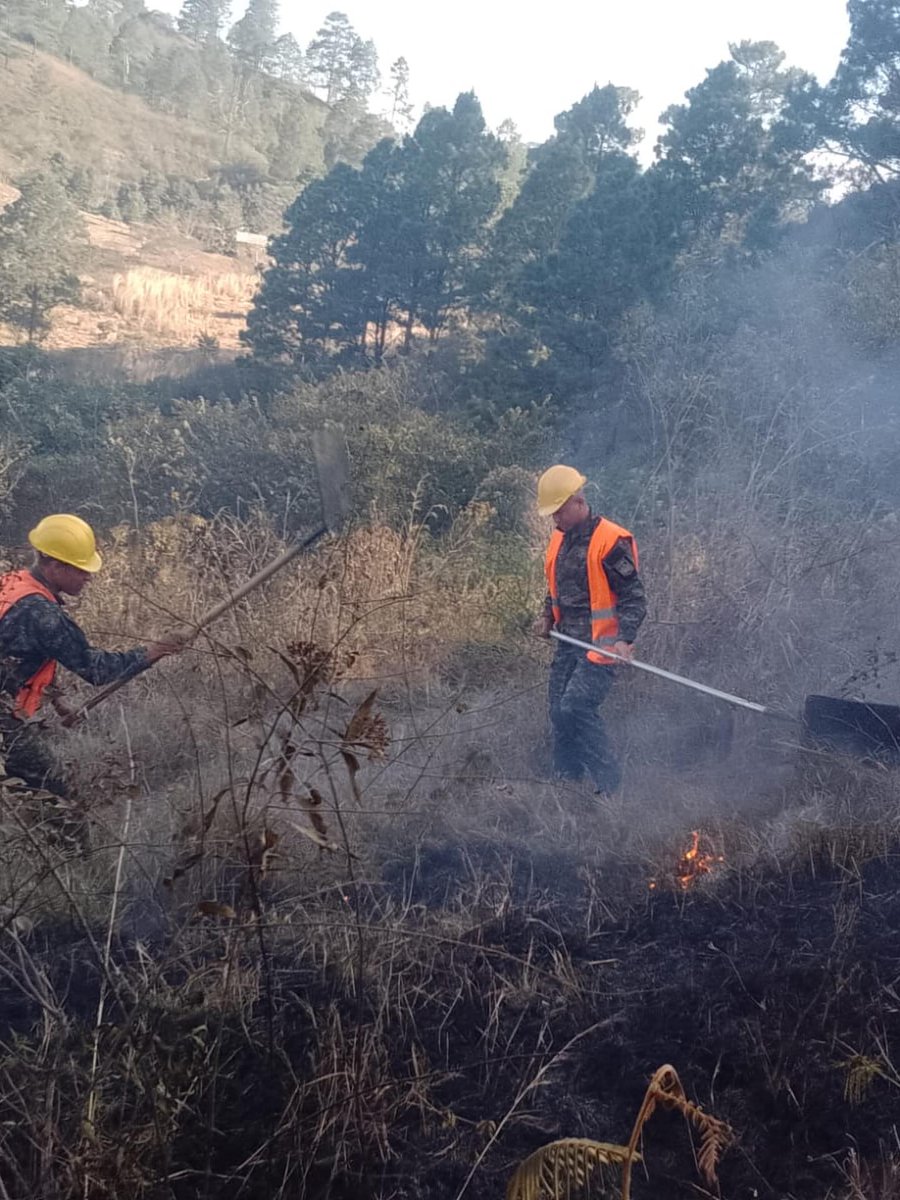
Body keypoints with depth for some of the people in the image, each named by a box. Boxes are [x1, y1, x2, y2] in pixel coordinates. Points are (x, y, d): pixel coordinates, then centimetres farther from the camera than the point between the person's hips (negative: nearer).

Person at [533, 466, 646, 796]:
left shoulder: (611, 541, -15)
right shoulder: (559, 539, 10)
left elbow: (633, 597, -14)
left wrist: (624, 639, -26)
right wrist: (548, 615, 9)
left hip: (600, 644, -8)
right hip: (568, 642, 8)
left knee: (576, 707, -20)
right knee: (560, 713, 8)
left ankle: (609, 785, -11)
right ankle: (565, 782, 20)